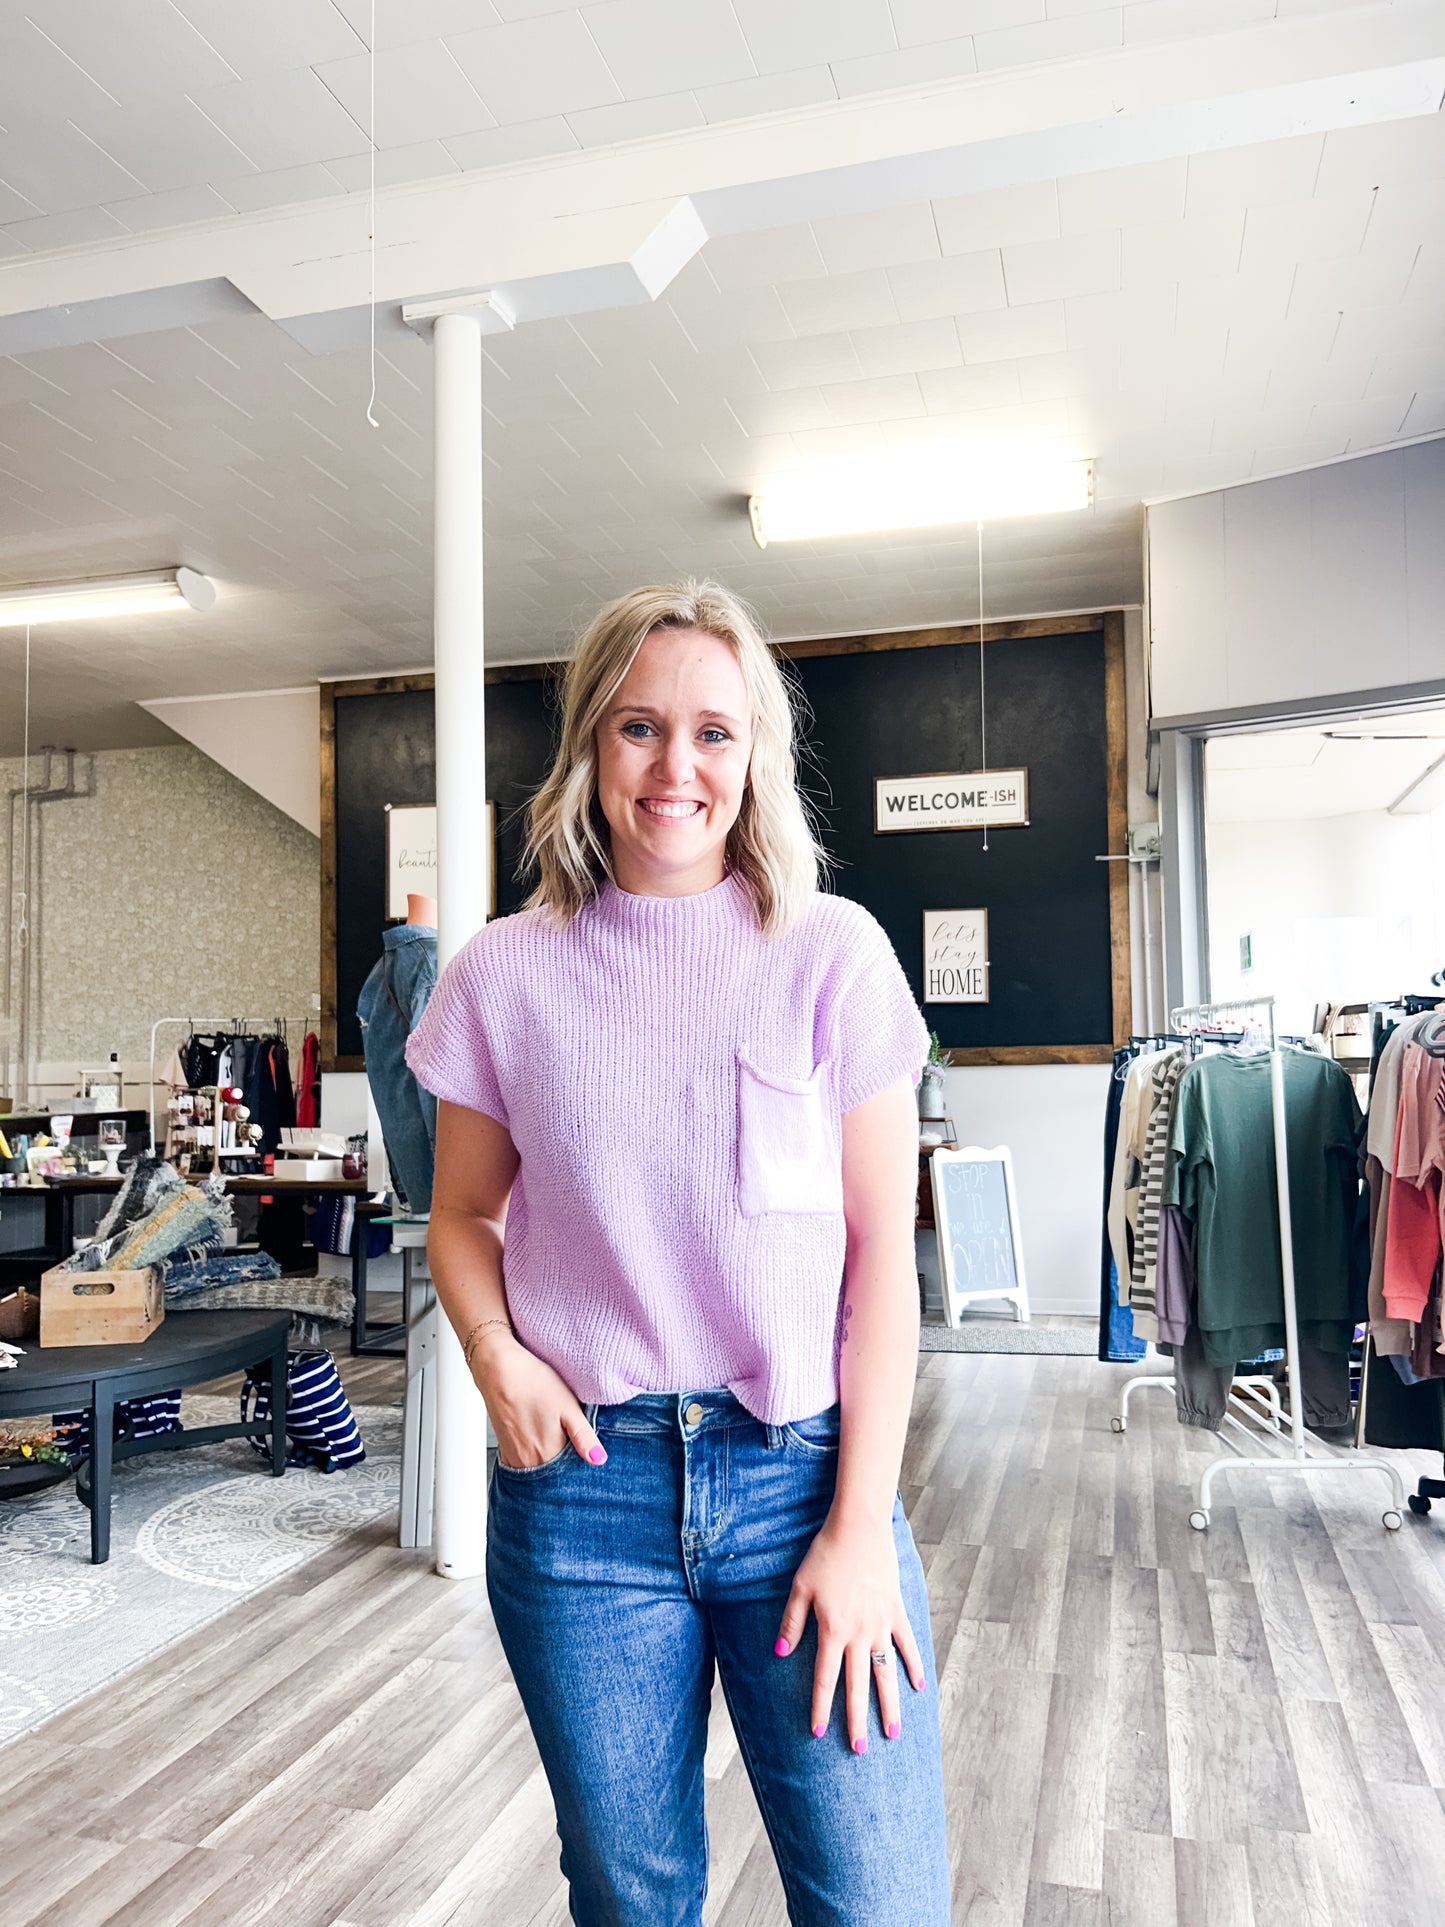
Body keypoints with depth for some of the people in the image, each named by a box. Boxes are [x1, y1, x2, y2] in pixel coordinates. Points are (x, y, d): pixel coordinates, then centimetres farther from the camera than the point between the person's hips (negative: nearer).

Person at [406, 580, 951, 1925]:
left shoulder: (832, 954, -4)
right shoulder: (507, 974, 0)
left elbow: (882, 1257, -4)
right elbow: (461, 1214, 11)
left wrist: (861, 1523, -7)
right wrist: (496, 1357, -9)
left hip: (803, 1471, -1)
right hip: (582, 1482, 2)